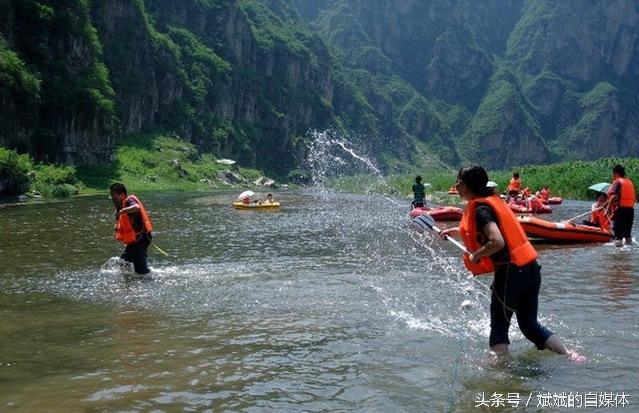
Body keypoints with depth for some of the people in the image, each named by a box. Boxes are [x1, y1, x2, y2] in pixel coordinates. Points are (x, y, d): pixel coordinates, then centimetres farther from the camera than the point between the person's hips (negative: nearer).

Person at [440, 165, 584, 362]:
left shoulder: (481, 209, -14)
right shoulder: (493, 199, 14)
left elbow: (497, 242, -28)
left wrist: (475, 256, -12)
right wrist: (455, 230, 37)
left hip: (511, 272, -9)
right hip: (531, 268, 9)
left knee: (498, 328, 5)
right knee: (530, 325, 17)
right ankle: (570, 355, 11)